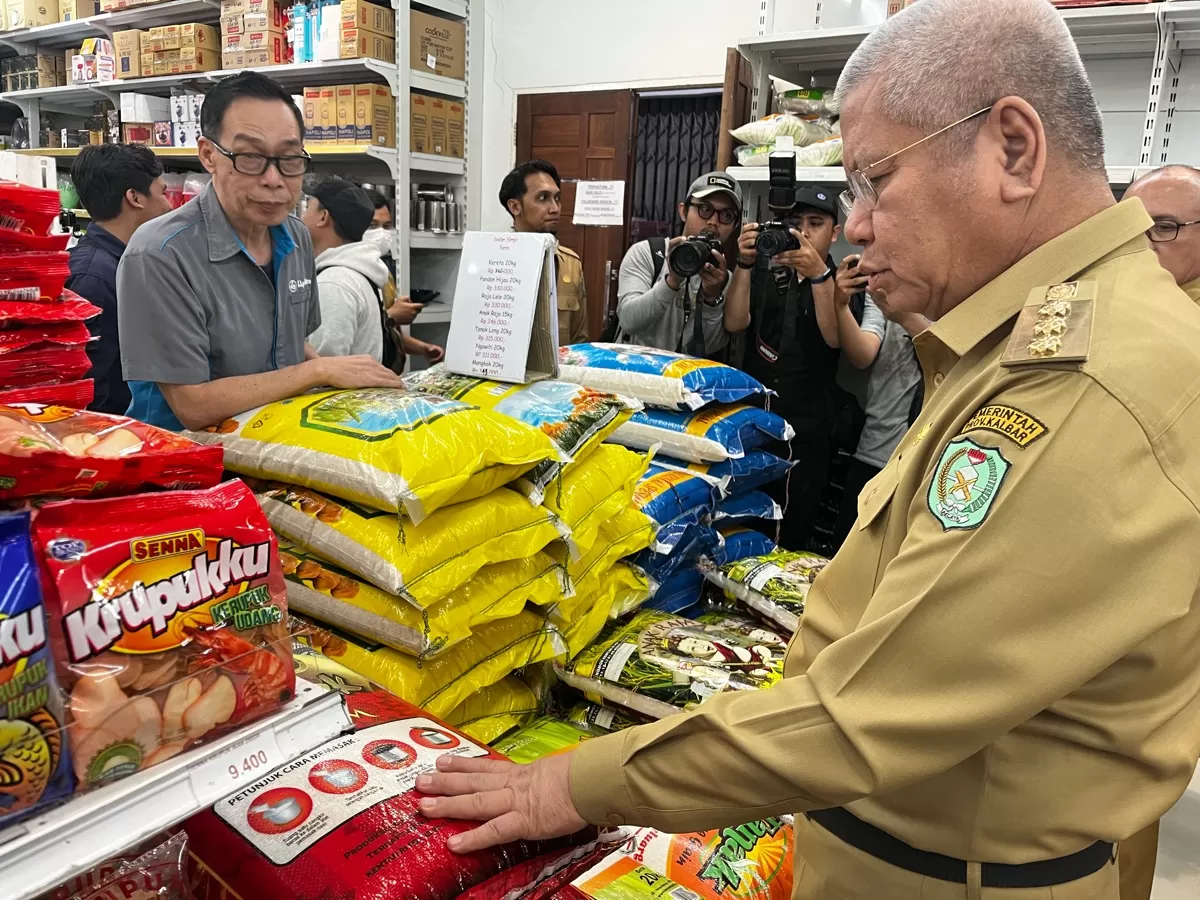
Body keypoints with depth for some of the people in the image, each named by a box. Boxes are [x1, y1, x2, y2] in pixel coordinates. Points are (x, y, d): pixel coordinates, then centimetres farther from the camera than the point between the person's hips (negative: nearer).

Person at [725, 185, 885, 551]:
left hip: (808, 434, -1)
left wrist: (819, 275, -24)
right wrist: (744, 263, -17)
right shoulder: (763, 275, 9)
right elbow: (734, 324, -5)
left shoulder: (853, 289, 3)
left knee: (793, 537, 6)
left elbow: (847, 348, -14)